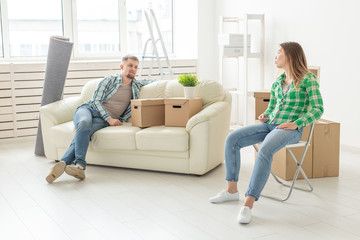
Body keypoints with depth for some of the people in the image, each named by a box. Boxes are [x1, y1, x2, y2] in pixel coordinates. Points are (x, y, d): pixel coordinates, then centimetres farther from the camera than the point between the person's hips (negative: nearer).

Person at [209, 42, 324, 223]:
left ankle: (248, 203, -36)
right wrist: (264, 117, 3)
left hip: (291, 129, -7)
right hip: (270, 125, 7)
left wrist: (296, 123, -19)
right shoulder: (277, 83, 18)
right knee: (232, 139, -13)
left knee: (264, 151, -37)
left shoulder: (308, 79, -2)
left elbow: (318, 109, -7)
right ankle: (232, 190, -4)